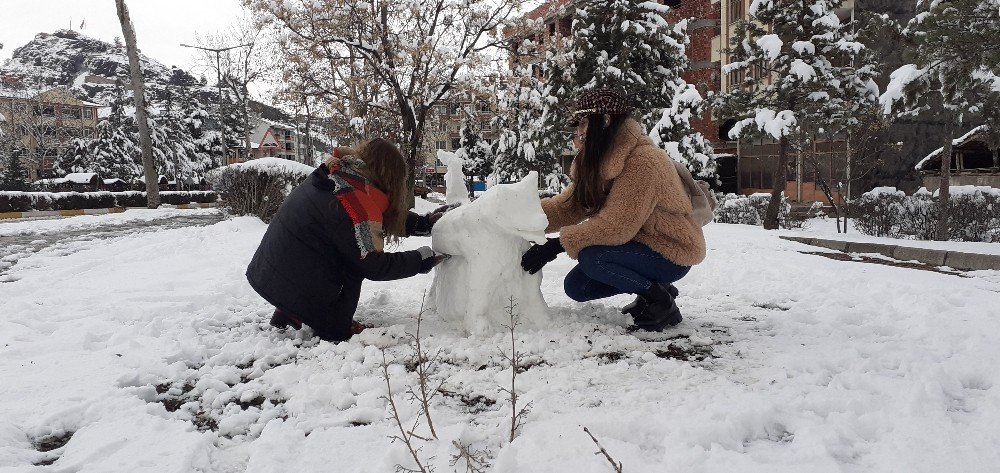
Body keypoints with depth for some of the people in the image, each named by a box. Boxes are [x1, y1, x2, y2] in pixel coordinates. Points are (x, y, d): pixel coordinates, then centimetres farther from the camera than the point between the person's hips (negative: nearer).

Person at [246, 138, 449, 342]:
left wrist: (425, 222, 13)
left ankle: (286, 314, 13)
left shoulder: (335, 173, 4)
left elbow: (386, 216, 16)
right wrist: (423, 258, -4)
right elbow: (374, 267, -14)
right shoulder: (358, 206, -23)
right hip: (291, 287, -9)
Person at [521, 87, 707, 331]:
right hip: (641, 245, 9)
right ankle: (651, 288, 13)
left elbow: (617, 226, -30)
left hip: (671, 252, -9)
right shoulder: (597, 163, 5)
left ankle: (662, 301, -9)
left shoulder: (643, 161, -25)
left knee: (591, 257, -29)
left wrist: (556, 245, -28)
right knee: (576, 286, 0)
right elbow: (566, 206, -3)